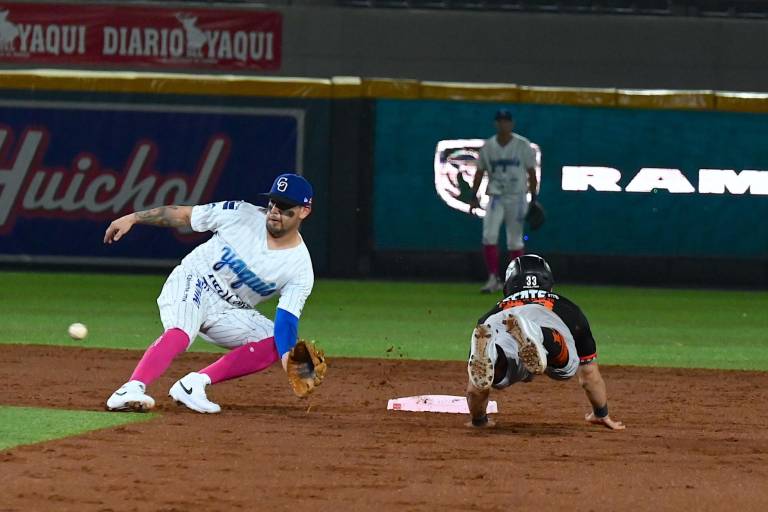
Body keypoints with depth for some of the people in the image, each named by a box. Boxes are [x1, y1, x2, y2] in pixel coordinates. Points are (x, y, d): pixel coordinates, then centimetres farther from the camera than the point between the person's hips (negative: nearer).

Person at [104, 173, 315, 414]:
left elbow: (288, 318, -21)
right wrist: (133, 218, -6)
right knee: (180, 333, -32)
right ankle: (131, 390, -49)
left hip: (228, 313, 4)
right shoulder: (241, 214, -13)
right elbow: (183, 215, -4)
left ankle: (194, 384, -21)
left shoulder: (301, 268, -12)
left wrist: (288, 356, -41)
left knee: (275, 343, -18)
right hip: (191, 285, -3)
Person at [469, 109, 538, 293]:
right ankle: (493, 279, -10)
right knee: (489, 236, -13)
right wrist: (474, 196, 5)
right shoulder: (488, 146, 5)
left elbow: (531, 173, 0)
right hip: (496, 197, 2)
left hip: (517, 197, -2)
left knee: (515, 240, 4)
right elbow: (479, 172, 11)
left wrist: (533, 198, -4)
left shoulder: (523, 145, -2)